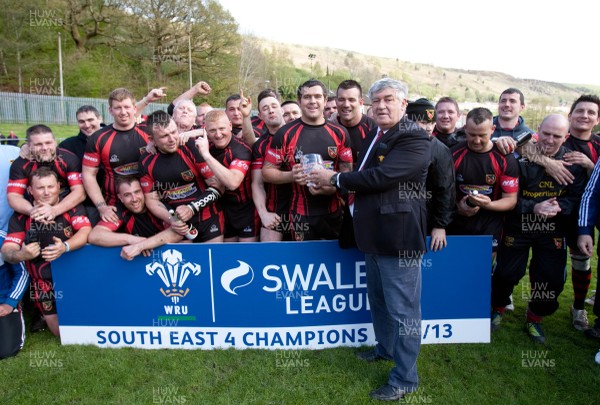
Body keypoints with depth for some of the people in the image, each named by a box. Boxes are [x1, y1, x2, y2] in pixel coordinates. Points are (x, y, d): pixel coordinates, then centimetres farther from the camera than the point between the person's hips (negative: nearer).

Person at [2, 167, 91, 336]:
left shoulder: (72, 206, -8)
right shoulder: (21, 215, -5)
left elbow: (86, 231, -21)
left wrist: (65, 247, -40)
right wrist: (21, 254, -34)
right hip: (46, 281, 1)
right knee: (63, 331, 5)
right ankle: (46, 316, 37)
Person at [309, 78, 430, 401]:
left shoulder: (414, 139, -14)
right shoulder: (373, 136, 15)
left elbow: (380, 176, -24)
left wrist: (334, 179, -14)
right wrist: (333, 183, 7)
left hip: (398, 234, -9)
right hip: (373, 232, 9)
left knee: (402, 307, 1)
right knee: (378, 299, 23)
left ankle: (405, 378, 16)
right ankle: (386, 347, 44)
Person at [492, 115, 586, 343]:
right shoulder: (521, 157, -13)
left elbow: (576, 196, -2)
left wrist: (559, 207, -21)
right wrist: (533, 207, -25)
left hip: (553, 230, 3)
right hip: (518, 227, -3)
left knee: (551, 279, 6)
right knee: (507, 273, 5)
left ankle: (534, 320, 30)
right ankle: (497, 310, 32)